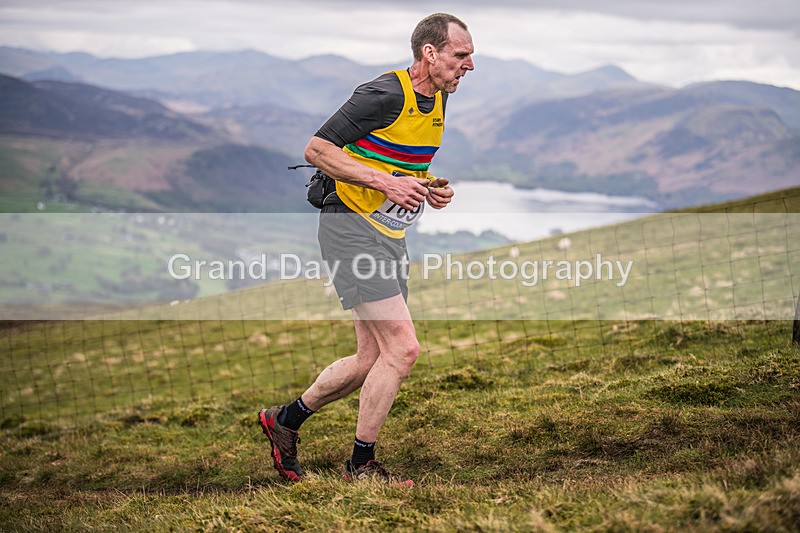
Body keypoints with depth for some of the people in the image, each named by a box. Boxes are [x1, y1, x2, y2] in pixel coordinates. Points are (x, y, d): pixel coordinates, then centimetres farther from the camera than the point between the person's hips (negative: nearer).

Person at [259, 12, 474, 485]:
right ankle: (361, 465, 2)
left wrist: (431, 188, 5)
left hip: (392, 235, 9)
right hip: (352, 228, -9)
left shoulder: (439, 100, 11)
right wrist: (384, 181, -24)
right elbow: (317, 149, -17)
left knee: (373, 360, 11)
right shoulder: (385, 95, -18)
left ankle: (284, 420, 29)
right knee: (403, 348, -13)